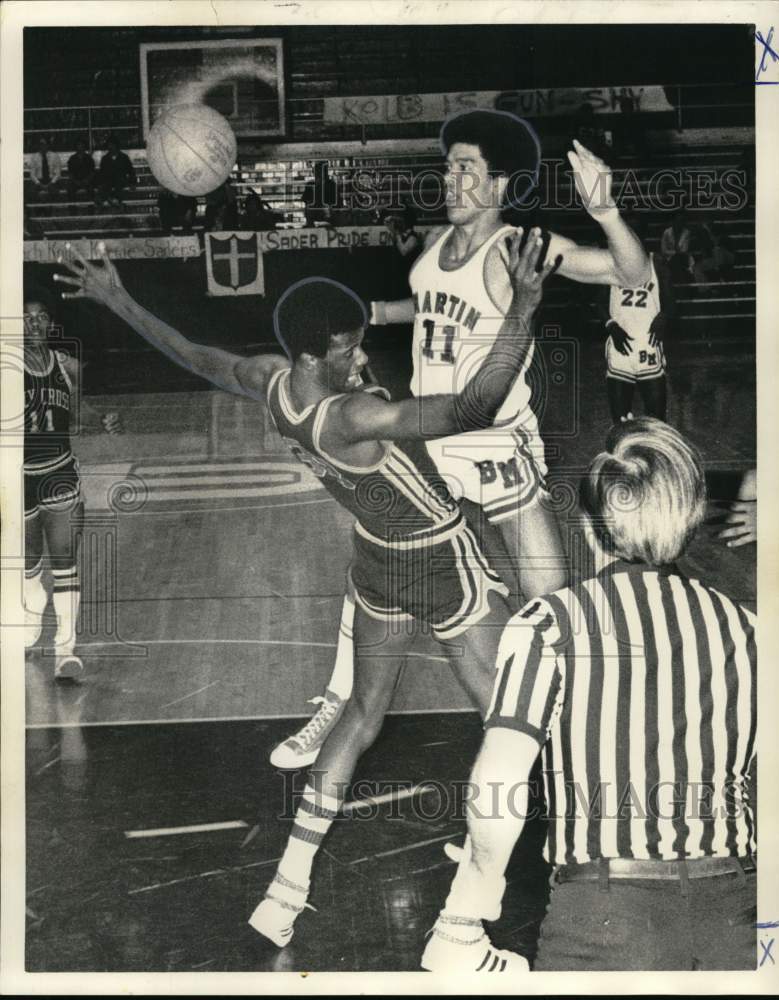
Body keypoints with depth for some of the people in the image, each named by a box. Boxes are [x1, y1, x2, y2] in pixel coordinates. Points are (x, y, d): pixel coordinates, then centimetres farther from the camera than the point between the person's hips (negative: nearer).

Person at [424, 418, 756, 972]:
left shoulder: (550, 622, -6)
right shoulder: (743, 626, 4)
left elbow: (499, 782, -15)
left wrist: (463, 919, -4)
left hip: (602, 911, -3)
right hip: (733, 907, 3)